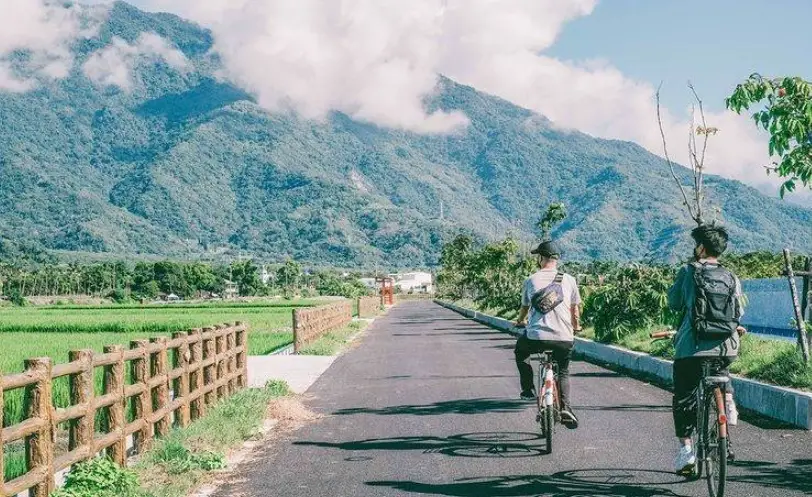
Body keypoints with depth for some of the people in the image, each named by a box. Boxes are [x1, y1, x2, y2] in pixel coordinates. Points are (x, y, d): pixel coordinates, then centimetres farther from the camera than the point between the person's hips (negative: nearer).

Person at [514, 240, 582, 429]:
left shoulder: (531, 280, 4)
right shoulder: (569, 280, 5)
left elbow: (524, 307, 18)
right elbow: (575, 307, 16)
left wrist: (520, 322, 41)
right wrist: (576, 327, 37)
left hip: (536, 337, -1)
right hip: (564, 339, 1)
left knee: (520, 351, 31)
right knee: (563, 372, 23)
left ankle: (528, 389, 25)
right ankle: (565, 408, 4)